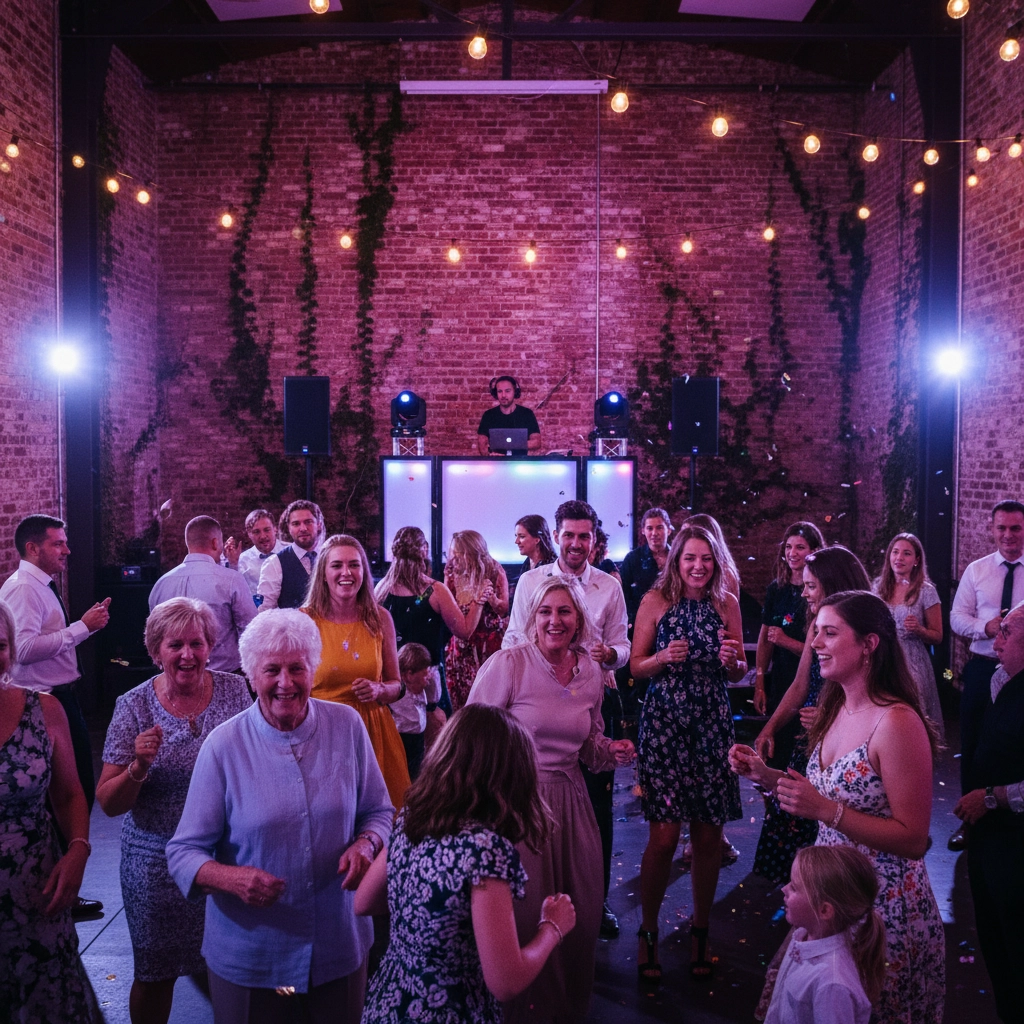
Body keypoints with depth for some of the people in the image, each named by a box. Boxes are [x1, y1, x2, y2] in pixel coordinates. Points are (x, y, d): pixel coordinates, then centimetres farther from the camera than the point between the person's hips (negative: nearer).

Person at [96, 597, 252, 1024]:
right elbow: (109, 803, -8)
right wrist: (139, 766, -25)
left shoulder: (234, 690, -5)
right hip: (157, 860, -1)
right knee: (155, 974, 13)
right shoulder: (133, 707, -9)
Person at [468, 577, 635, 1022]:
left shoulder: (592, 673, 5)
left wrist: (612, 751, -2)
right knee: (525, 915, 0)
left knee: (581, 911, 10)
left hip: (569, 799, 5)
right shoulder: (508, 664, -13)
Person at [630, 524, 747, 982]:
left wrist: (732, 660, -10)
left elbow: (737, 674, 12)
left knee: (708, 833, 5)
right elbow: (636, 666, 3)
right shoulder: (656, 600, 0)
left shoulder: (727, 604, 6)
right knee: (665, 835, -6)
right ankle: (648, 934, 13)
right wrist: (664, 658, -16)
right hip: (664, 720, -2)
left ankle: (700, 931, 25)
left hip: (712, 722, 2)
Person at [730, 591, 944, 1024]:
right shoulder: (836, 708, 3)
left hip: (885, 906, -7)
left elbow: (913, 840, -21)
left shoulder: (896, 722, -22)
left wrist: (825, 809, -28)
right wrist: (766, 775, 0)